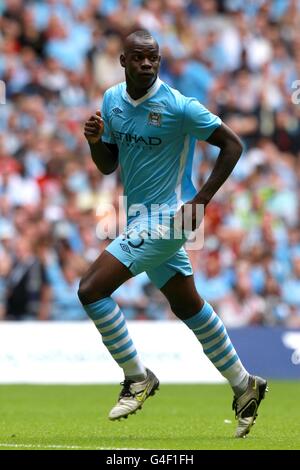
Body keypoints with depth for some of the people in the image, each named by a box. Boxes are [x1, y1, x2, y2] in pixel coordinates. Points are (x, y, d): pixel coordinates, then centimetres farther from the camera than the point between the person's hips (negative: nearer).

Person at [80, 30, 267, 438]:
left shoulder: (177, 106, -16)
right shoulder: (112, 100, 5)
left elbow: (232, 144, -11)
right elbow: (108, 166, 13)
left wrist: (201, 199, -16)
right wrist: (95, 140, -9)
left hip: (166, 217, -8)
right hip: (143, 219, 8)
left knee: (92, 290, -15)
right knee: (188, 305, 16)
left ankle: (138, 378, -1)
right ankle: (244, 386, 28)